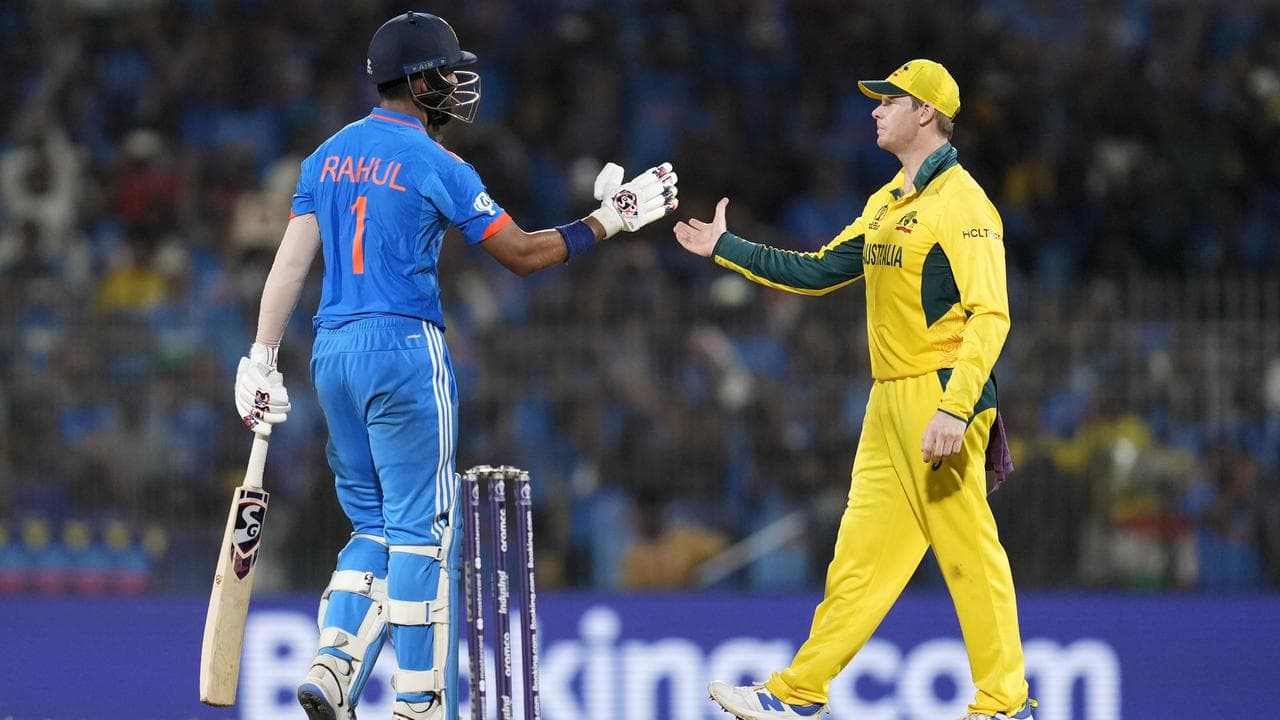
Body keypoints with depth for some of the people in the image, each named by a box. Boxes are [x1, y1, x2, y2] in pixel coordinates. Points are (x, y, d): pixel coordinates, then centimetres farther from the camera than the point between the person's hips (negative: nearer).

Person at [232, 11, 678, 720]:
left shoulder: (328, 155, 12)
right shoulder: (432, 163, -7)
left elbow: (290, 260, 7)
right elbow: (522, 254, -5)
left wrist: (262, 359, 8)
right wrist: (611, 219, 4)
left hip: (331, 354, 7)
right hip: (402, 349, -7)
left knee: (373, 524, 14)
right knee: (421, 529, -2)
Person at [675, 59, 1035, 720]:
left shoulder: (961, 204, -11)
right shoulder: (886, 203, 18)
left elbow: (989, 315, -18)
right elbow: (819, 272, 26)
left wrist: (955, 409, -27)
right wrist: (726, 249, 24)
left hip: (940, 400, -9)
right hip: (888, 405, 9)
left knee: (968, 550, -7)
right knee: (859, 553, 10)